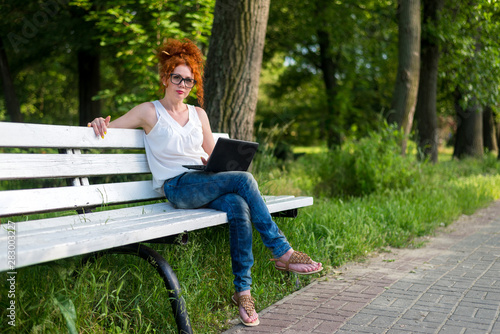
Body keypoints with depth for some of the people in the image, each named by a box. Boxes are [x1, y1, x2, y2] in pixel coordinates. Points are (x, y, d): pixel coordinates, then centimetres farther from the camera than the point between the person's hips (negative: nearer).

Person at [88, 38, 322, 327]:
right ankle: (282, 252, -19)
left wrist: (211, 163, 0)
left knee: (239, 208, -30)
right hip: (176, 188, -4)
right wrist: (100, 124, -17)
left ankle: (243, 291, -26)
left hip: (206, 183, 4)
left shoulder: (198, 114, 20)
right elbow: (107, 129, 7)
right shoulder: (149, 112, 7)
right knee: (243, 180, -27)